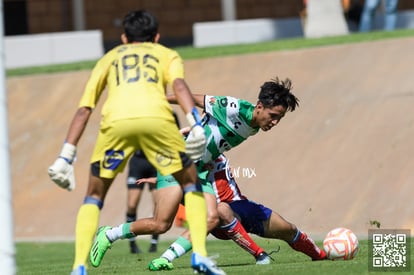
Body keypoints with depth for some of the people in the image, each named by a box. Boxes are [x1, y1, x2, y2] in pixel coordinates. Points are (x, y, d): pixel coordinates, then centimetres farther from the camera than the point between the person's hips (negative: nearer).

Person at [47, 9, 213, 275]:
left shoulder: (109, 58, 36)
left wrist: (66, 157, 25)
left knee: (95, 195, 19)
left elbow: (84, 109, 27)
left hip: (116, 120, 1)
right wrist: (196, 124, -6)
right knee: (190, 183, 20)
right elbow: (179, 85, 8)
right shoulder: (167, 54, 32)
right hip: (156, 117, -1)